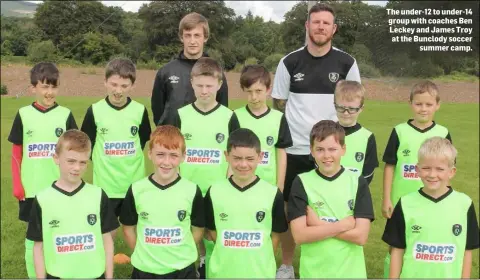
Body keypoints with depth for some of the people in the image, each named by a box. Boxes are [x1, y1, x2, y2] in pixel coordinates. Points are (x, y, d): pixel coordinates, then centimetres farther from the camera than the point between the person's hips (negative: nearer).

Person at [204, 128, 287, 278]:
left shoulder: (273, 193, -8)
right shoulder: (214, 192, -5)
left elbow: (276, 234, 0)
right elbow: (212, 230, 4)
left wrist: (260, 262, -2)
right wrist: (230, 256, -3)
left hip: (260, 272, -1)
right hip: (222, 271, 1)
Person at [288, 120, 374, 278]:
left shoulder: (358, 182, -5)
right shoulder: (301, 183, -7)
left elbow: (360, 236, -12)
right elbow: (299, 236, -14)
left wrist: (318, 224, -16)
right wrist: (344, 224, -16)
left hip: (351, 271, 1)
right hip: (313, 271, 0)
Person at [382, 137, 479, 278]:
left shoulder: (464, 204, -6)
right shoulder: (405, 204, -8)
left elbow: (467, 251, 1)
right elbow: (397, 250, -2)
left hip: (449, 276, 1)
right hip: (411, 275, -1)